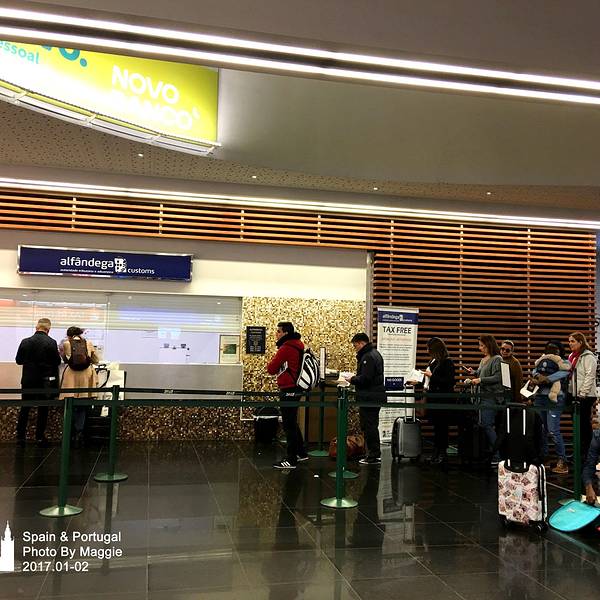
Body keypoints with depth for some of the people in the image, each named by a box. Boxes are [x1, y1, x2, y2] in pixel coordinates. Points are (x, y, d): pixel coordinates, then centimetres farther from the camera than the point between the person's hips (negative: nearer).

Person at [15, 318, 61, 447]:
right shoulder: (51, 343, -13)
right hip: (45, 382, -2)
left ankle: (20, 436, 15)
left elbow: (18, 360, 4)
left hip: (28, 381, 3)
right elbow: (57, 361, -8)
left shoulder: (25, 342, -4)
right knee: (43, 410, 7)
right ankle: (40, 437, 9)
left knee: (24, 409, 13)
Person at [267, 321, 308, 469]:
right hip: (296, 389, 10)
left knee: (289, 425, -3)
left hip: (289, 390, -10)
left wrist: (273, 360, 4)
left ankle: (291, 460, 2)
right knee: (292, 423, 20)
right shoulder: (297, 346, 11)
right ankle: (301, 453, 29)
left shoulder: (286, 349, -18)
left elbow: (271, 369, -13)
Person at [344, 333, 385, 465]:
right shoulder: (375, 354, 18)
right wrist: (355, 378, 12)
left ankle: (373, 456, 1)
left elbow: (365, 378, -23)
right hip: (376, 395, 11)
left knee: (368, 426, -4)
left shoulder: (368, 357, -17)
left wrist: (352, 379, -8)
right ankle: (375, 454, 24)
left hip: (369, 398, -11)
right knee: (372, 425, 17)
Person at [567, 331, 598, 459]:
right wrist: (569, 390, 15)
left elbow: (590, 376, -16)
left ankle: (587, 452, 4)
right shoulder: (572, 356, 16)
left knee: (585, 422, -3)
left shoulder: (588, 356, -9)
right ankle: (579, 450, 18)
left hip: (585, 396, -8)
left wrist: (583, 393, -18)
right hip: (574, 394, 8)